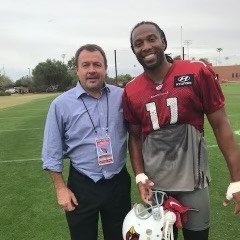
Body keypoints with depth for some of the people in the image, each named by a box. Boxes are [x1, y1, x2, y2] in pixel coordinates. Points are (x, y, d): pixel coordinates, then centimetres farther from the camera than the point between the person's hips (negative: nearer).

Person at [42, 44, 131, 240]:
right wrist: (61, 188, -5)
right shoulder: (61, 104, -8)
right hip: (82, 186, -2)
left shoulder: (121, 96, -3)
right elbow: (52, 152, -3)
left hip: (118, 183, 2)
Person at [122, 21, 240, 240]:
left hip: (192, 179, -2)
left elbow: (220, 125, -7)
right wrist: (140, 176, -4)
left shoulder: (197, 73, -10)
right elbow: (135, 137, 8)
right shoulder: (131, 91, -1)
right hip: (154, 183, 2)